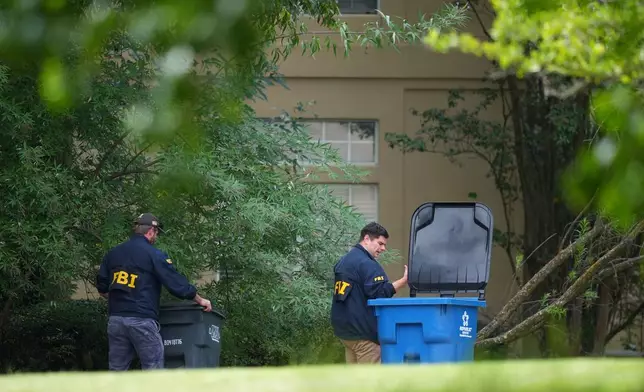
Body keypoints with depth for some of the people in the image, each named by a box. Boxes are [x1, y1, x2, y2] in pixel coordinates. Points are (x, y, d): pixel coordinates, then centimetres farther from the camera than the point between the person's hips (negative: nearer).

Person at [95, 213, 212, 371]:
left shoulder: (112, 254, 13)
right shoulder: (154, 255, -4)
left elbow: (102, 288, 20)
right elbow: (178, 284, -3)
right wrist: (200, 301, 11)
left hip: (115, 320, 6)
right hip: (142, 320, -6)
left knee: (116, 371, 10)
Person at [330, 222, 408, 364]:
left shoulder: (343, 262, 17)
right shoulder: (366, 264, -15)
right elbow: (380, 293, -22)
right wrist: (403, 281, -20)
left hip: (345, 330, 10)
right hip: (363, 332, -10)